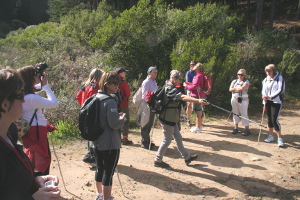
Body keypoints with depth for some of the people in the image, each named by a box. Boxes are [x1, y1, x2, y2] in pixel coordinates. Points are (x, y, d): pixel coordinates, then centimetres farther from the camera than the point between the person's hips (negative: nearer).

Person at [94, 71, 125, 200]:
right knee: (108, 173, 1)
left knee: (100, 169, 22)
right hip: (110, 143, -9)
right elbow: (114, 124, -25)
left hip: (97, 141, 9)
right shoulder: (110, 101, -20)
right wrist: (122, 120, -5)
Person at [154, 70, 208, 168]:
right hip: (168, 119, -10)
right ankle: (158, 160, 16)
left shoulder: (169, 87, 12)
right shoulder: (170, 89, -22)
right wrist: (198, 101, -47)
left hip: (171, 119, 10)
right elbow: (183, 97, -37)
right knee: (167, 140, 2)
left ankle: (187, 157, 30)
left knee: (178, 138, 18)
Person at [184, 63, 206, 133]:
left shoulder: (198, 76, -17)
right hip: (201, 96, 10)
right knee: (200, 111, 17)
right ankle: (199, 126, 28)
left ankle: (198, 128, 4)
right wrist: (190, 84, 14)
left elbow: (194, 87, -19)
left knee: (198, 112, -3)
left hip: (197, 96, -10)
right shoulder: (202, 76, 12)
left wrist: (186, 86, -4)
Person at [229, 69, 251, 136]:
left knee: (244, 114, -6)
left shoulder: (246, 81, 0)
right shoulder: (234, 81, 13)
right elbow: (230, 89, 0)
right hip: (234, 99, 5)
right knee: (235, 113, 9)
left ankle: (247, 129, -3)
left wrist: (235, 89, -3)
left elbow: (242, 88, -17)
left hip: (243, 100, -5)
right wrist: (239, 89, -8)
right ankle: (236, 127, 18)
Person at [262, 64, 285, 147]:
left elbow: (280, 90, -15)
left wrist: (270, 97, -23)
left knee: (274, 120, -12)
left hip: (276, 102, -5)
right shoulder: (266, 80, 11)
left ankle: (280, 138, -1)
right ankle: (271, 136, 24)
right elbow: (263, 90, 10)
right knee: (269, 119, 10)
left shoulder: (279, 78, -6)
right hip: (268, 102, 5)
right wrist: (264, 98, -10)